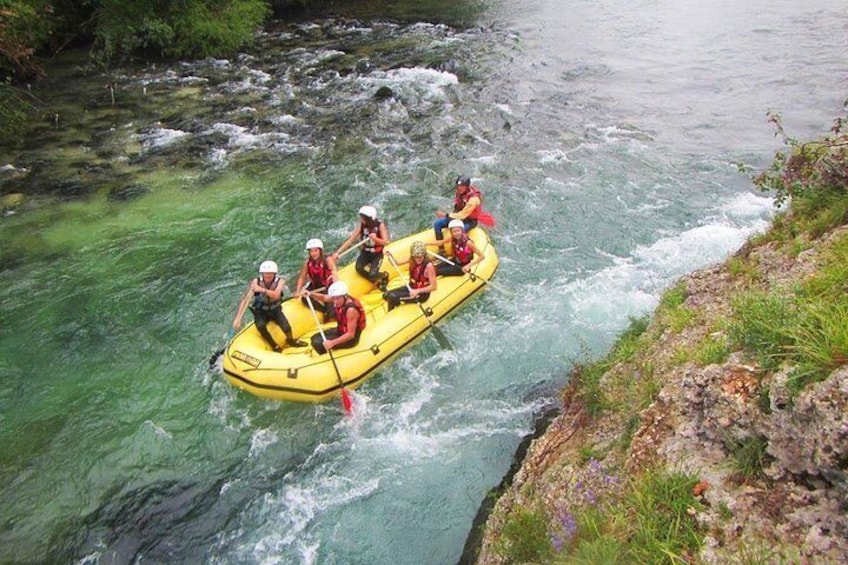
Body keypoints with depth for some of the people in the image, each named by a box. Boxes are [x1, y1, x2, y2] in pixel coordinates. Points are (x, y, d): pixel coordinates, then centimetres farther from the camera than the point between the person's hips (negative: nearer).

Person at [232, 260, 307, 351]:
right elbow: (245, 299, -28)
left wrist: (262, 289, -56)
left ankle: (291, 340, 17)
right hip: (260, 312, 0)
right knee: (260, 326, -30)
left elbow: (276, 295, -40)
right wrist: (238, 318, -38)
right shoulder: (256, 281, -22)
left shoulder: (280, 281, -21)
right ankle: (274, 346, -5)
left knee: (286, 328, -20)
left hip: (275, 310, 0)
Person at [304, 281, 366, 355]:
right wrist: (311, 294, -9)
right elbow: (324, 298, 10)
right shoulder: (339, 299, -9)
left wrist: (332, 343, -35)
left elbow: (351, 334, -30)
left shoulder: (351, 310, -32)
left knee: (318, 344, -17)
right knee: (315, 338, 11)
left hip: (350, 338, -9)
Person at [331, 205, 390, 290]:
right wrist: (338, 252, -17)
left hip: (377, 255, -3)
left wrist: (375, 239, -36)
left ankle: (383, 276, 12)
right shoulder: (361, 226, -9)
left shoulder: (380, 225, -14)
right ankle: (377, 281, -8)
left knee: (372, 275, -22)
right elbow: (350, 240, -10)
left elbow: (386, 242, -16)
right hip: (365, 253, 3)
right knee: (359, 268, -26)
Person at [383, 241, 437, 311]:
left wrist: (417, 291, -31)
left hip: (422, 293, -7)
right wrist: (390, 256, -16)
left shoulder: (428, 265, -25)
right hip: (411, 288, 7)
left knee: (392, 297, -20)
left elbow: (433, 287, -24)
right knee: (386, 295, -4)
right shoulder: (412, 260, -7)